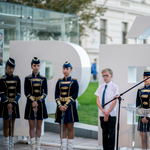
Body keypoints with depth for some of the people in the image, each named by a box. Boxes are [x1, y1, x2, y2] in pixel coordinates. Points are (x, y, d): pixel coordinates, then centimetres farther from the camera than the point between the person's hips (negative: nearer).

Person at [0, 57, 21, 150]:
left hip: (14, 104, 2)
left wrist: (13, 103, -14)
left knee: (12, 125, 8)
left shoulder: (17, 79, 3)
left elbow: (18, 93, -1)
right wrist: (7, 104, -20)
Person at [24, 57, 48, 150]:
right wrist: (33, 102, -15)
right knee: (32, 126, 1)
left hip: (41, 104, 1)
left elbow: (45, 93, -1)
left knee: (39, 126, 6)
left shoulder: (43, 79, 3)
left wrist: (38, 102, -12)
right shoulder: (28, 78, 0)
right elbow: (27, 92, -4)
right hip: (30, 104, -1)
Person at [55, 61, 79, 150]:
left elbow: (75, 96, -9)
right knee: (62, 128, 4)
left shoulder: (74, 81, -2)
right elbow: (56, 95, 3)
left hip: (70, 107, -4)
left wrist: (66, 105, -17)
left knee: (70, 128, 0)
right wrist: (60, 106, -12)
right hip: (60, 107, 4)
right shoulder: (59, 81, 9)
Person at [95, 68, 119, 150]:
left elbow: (114, 101, -8)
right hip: (102, 114, 4)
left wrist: (108, 113, -12)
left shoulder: (114, 87, -3)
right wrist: (103, 110, -11)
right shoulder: (101, 87, 8)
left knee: (111, 133, -1)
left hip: (111, 114, -4)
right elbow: (98, 100, 5)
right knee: (104, 133, 9)